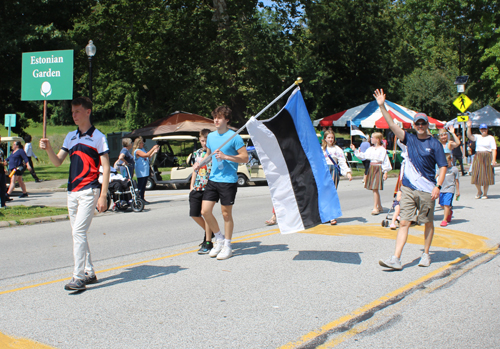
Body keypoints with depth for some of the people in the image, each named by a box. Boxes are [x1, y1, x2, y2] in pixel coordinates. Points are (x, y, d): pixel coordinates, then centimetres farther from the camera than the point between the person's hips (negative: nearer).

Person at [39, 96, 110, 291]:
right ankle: (89, 273, 21)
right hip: (72, 192, 7)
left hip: (89, 191, -7)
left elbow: (106, 168, -6)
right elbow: (57, 162, 12)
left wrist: (103, 196, -12)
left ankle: (79, 277, -12)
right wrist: (48, 149, -9)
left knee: (78, 232, -14)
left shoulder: (98, 137, -3)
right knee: (78, 234, 10)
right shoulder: (70, 137, 15)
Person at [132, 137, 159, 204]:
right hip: (141, 172, -9)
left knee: (143, 186, 13)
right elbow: (146, 155, -27)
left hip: (145, 171, 9)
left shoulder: (143, 149, 15)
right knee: (140, 186, -7)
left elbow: (148, 157, 21)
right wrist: (153, 148, -22)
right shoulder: (137, 151, -15)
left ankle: (142, 198, 19)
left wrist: (154, 152, 10)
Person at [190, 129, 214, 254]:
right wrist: (191, 185, 14)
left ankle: (208, 243, 4)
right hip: (197, 188, 6)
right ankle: (208, 232, 33)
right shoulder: (197, 153, 13)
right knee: (194, 214, 8)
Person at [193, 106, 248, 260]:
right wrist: (200, 163, 8)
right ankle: (219, 239, 21)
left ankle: (227, 246, 18)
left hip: (228, 180, -6)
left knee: (226, 213, 3)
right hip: (213, 179, 6)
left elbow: (245, 158, -9)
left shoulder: (234, 137, -8)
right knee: (205, 211, 0)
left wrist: (226, 156, -19)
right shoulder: (211, 136, 10)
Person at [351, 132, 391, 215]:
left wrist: (385, 172, -8)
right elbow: (363, 156, 15)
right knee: (374, 189, 9)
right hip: (371, 169, 7)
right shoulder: (370, 149, 12)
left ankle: (375, 208, -7)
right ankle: (380, 207, 20)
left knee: (375, 189, -12)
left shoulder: (382, 149, -6)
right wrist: (355, 150, 12)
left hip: (378, 169, -7)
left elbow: (386, 161, -5)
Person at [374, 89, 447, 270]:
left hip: (427, 190, -2)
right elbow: (392, 125, 0)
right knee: (403, 223, -3)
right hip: (408, 188, 2)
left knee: (428, 223, 10)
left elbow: (443, 166, -1)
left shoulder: (434, 144, -1)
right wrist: (382, 106, -8)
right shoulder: (409, 139, 7)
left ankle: (426, 254, 27)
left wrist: (438, 186, -12)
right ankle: (396, 259, -7)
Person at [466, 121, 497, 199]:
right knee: (476, 176, 0)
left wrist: (493, 159, -12)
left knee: (486, 176, 0)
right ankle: (479, 191, 21)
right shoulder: (477, 137, 10)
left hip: (487, 157, -2)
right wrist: (469, 127, -24)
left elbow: (494, 149, -3)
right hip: (478, 157, 2)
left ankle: (485, 193, 11)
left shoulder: (491, 138, 2)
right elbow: (469, 136, -9)